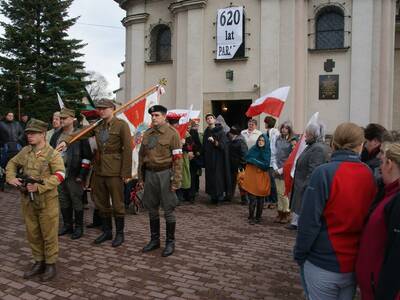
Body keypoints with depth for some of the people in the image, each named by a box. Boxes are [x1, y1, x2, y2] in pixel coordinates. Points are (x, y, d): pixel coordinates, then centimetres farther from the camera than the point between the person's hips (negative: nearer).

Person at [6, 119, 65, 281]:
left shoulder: (52, 154, -12)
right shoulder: (25, 151, 5)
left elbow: (59, 175, -21)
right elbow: (12, 164, 20)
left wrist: (39, 186, -28)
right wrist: (11, 178, 0)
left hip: (47, 202, -6)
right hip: (28, 201, 6)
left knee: (49, 235, 5)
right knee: (33, 234, 15)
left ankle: (50, 265, 20)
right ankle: (39, 262, 31)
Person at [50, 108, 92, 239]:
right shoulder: (56, 135, 12)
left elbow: (87, 156, -10)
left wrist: (82, 174, -14)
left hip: (73, 175, -6)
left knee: (76, 201, 2)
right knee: (63, 201, 14)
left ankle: (78, 227, 15)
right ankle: (67, 225, 28)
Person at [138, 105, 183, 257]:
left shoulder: (172, 133, -6)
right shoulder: (147, 134, 11)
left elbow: (177, 158, -10)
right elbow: (141, 156, 16)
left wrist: (176, 180, -14)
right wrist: (140, 177, 13)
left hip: (165, 174, -5)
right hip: (149, 174, 6)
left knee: (168, 210, 2)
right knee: (152, 209, 13)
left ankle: (170, 242, 15)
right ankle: (154, 240, 27)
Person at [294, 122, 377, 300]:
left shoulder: (324, 173, -19)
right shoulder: (369, 175, -3)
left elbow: (309, 221, -18)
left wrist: (299, 255, -6)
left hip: (323, 266, -4)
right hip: (355, 265, 5)